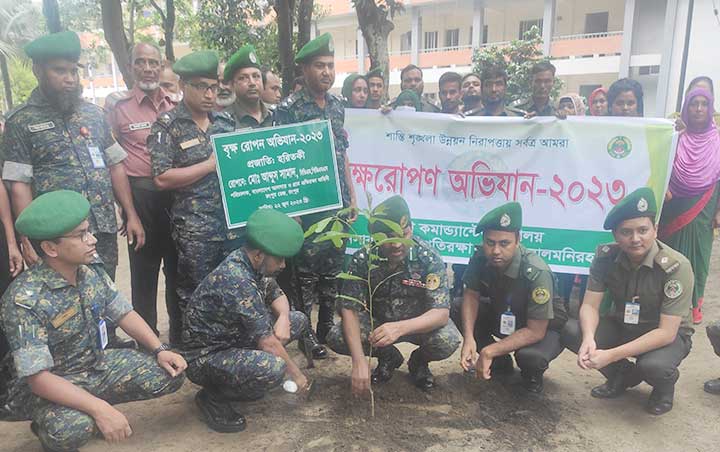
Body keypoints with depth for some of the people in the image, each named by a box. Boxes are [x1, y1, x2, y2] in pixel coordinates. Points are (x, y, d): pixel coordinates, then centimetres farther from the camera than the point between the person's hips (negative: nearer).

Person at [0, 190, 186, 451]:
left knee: (170, 375, -7)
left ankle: (88, 413, 11)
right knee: (73, 428, -37)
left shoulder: (91, 268, -8)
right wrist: (100, 409, -38)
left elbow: (123, 312, 4)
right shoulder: (25, 300, -27)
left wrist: (160, 350, -9)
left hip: (98, 366, 7)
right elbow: (38, 378, -30)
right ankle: (51, 426, 3)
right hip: (52, 386, -6)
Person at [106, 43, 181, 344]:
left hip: (177, 194, 3)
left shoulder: (176, 106, 10)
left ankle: (180, 336, 26)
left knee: (178, 267, 11)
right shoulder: (119, 109, 1)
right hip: (141, 197, -3)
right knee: (144, 268, 6)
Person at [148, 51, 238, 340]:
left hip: (234, 222, 5)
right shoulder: (167, 126, -3)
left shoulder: (226, 121, 12)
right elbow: (162, 178, -12)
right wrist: (211, 164, -12)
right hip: (194, 230, -5)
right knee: (194, 297, 7)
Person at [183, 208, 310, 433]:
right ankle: (213, 396, -7)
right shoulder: (236, 280, -30)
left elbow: (277, 295, 13)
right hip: (205, 357, -9)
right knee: (273, 368, -35)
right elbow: (267, 341, -26)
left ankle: (246, 373, 8)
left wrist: (283, 318, -10)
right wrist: (296, 374, -13)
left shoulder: (254, 265, -4)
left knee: (299, 320, 6)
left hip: (236, 338, 9)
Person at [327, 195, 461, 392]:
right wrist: (360, 362, -36)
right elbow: (349, 309, -22)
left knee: (448, 341, -32)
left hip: (420, 323, -1)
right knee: (336, 338, -22)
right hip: (378, 321, 2)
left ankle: (418, 361, 7)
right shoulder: (362, 260, -21)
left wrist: (401, 328, -50)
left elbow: (441, 312, -30)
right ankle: (389, 357, 9)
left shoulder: (428, 258, -25)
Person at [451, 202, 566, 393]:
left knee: (531, 356, -37)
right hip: (502, 315, 6)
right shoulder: (481, 258, -21)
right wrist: (469, 338, -27)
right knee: (457, 308, -13)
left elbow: (535, 331, -32)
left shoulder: (537, 273, -36)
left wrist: (488, 351, -34)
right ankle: (500, 363, 7)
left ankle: (532, 375, 4)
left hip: (543, 328, -5)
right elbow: (471, 295, -10)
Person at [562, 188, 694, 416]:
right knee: (571, 332, -21)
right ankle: (623, 375, 6)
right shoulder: (606, 256, -16)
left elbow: (666, 332, -28)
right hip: (621, 325, 4)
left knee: (652, 366, -36)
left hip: (667, 335, -4)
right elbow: (590, 305, -14)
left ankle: (666, 382, 5)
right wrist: (589, 339, -37)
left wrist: (611, 355, -36)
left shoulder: (676, 266, -27)